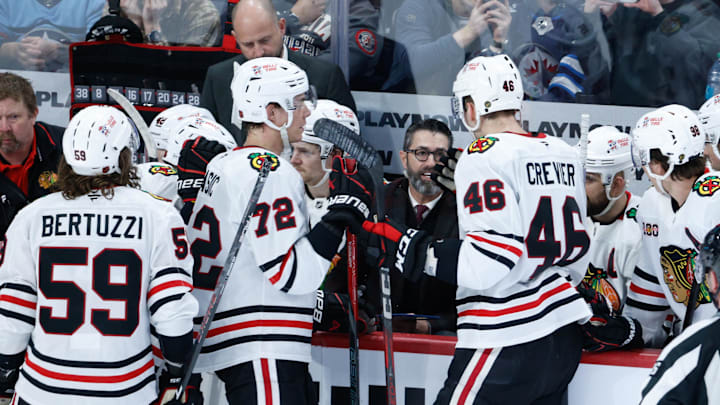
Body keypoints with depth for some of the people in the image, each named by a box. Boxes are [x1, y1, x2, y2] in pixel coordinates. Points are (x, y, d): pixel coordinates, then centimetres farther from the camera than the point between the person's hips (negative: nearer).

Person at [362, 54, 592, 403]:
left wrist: (409, 247, -16)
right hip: (563, 335, 9)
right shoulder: (563, 153, 12)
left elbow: (488, 261, -21)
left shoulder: (485, 157, -13)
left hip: (508, 342, -9)